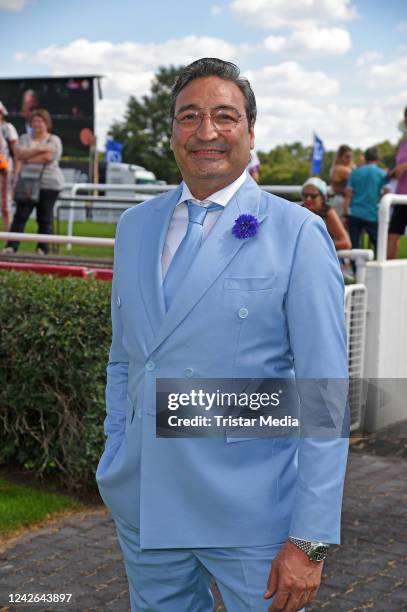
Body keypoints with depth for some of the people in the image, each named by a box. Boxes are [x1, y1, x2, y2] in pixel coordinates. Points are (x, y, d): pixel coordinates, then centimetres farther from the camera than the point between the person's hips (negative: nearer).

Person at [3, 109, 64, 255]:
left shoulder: (54, 140, 3)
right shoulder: (25, 138, 14)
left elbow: (47, 157, -14)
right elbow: (19, 155, -3)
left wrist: (28, 159, -7)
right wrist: (37, 150, -14)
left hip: (48, 184, -3)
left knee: (45, 218, 0)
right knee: (20, 215, -5)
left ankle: (43, 249, 4)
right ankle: (11, 246, -7)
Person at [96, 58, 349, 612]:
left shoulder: (297, 234, -9)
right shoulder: (134, 227, 8)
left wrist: (310, 539, -14)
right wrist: (116, 470, 11)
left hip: (251, 512, -4)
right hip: (142, 507, 5)